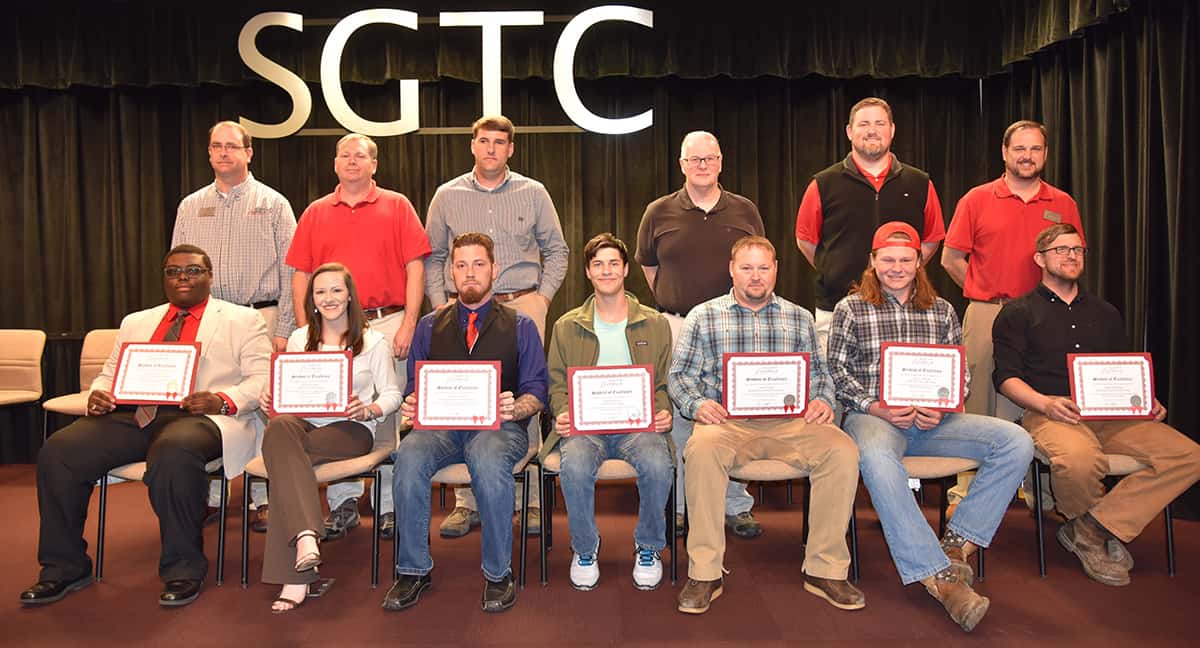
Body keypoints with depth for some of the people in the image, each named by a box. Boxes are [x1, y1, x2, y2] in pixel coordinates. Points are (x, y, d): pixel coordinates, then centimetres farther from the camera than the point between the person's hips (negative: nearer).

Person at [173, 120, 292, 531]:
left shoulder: (273, 204, 4)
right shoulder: (190, 207, 15)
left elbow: (290, 271, -1)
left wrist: (283, 328, -8)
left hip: (261, 317, -3)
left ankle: (262, 499, 7)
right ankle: (210, 497, 15)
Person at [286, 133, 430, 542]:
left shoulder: (397, 206, 5)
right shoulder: (316, 213, 13)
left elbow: (415, 268, -1)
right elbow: (301, 274, 11)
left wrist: (408, 325, -9)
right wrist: (304, 328, 2)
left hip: (386, 323, -2)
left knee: (387, 413, 1)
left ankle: (390, 505, 12)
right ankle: (342, 504, 18)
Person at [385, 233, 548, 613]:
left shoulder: (520, 328, 14)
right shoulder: (429, 327, 20)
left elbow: (536, 393, 6)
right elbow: (414, 388, 14)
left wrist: (514, 408, -17)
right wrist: (412, 406, -10)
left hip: (499, 426, -2)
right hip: (441, 425, 2)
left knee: (489, 460, -37)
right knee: (409, 455, -32)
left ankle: (498, 574, -18)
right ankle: (413, 570, -15)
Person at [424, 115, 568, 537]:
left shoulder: (533, 194, 9)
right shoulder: (447, 196, 11)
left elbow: (556, 250, 14)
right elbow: (433, 257, 16)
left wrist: (543, 296, 3)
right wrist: (439, 303, 4)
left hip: (522, 306, -1)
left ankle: (530, 499, 9)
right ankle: (466, 502, 9)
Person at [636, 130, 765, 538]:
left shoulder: (745, 212, 8)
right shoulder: (659, 213, 6)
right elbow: (648, 266, 16)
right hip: (676, 327, 0)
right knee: (677, 419, 3)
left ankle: (736, 506, 17)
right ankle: (677, 507, 15)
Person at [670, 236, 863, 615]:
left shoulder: (799, 318, 21)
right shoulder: (703, 317, 14)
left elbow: (818, 373, 20)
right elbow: (679, 375, 9)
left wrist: (822, 401, -3)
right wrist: (697, 404, -12)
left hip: (789, 422, 2)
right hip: (728, 420, -2)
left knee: (842, 450, -26)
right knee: (702, 449, -36)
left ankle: (825, 570, -12)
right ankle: (704, 574, -23)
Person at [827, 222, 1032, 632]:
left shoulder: (942, 311, 18)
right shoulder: (851, 309, 8)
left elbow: (961, 372, 16)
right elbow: (837, 371, 2)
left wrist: (940, 408, -5)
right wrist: (875, 407, -13)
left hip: (931, 419, 4)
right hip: (872, 417, -4)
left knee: (1016, 442, -18)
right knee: (877, 459, -40)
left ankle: (957, 544, -15)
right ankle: (940, 576, -35)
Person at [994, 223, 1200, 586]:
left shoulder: (1105, 314, 27)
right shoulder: (1018, 314, 9)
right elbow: (1006, 376, -1)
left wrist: (1147, 401, 4)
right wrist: (1045, 403, -19)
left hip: (1111, 415, 6)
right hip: (1051, 415, -5)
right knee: (1079, 459, -39)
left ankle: (1091, 529, -16)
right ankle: (1098, 530, -3)